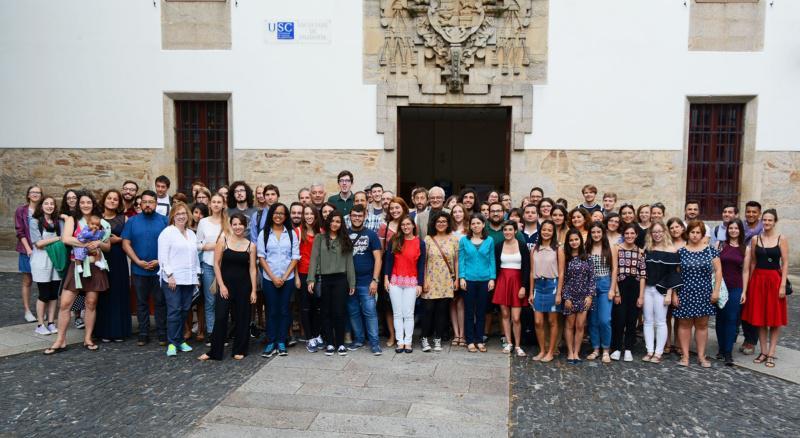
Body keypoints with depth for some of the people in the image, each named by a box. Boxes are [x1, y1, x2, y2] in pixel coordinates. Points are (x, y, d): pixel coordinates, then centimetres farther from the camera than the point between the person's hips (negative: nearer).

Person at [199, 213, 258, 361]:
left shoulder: (250, 245, 2)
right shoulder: (223, 241, -2)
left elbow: (252, 269, 3)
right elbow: (216, 264, -2)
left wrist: (253, 290, -1)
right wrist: (221, 285, -8)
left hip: (243, 285, 2)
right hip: (225, 284, -1)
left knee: (242, 318, 7)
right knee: (220, 317, -4)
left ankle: (239, 350, 21)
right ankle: (214, 352, 7)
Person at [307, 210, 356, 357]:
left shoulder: (345, 240, 9)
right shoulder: (319, 238, 5)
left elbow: (349, 262, 8)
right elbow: (314, 259, 0)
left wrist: (352, 282, 5)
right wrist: (311, 279, -8)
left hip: (340, 279, 0)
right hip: (323, 279, 0)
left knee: (339, 312, -1)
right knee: (326, 313, 5)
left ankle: (340, 343, 10)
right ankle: (329, 343, 14)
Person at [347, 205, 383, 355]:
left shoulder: (371, 235, 0)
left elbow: (378, 259, -2)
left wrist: (375, 280, -10)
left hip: (366, 282, -3)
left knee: (370, 312, -4)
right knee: (353, 312, 10)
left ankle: (374, 342, 4)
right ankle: (358, 339, 23)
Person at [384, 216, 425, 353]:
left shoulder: (420, 243, 1)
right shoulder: (394, 241, 3)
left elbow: (421, 265, 1)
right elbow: (388, 260, 4)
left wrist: (420, 284, -2)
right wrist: (386, 278, -3)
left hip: (411, 282, -1)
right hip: (395, 281, 1)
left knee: (408, 313, 1)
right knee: (398, 313, 4)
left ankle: (408, 342, 9)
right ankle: (400, 341, 10)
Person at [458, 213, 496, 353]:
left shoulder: (489, 241, 3)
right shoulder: (464, 240, 2)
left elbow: (492, 260, 4)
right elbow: (461, 260, 2)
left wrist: (492, 278, -2)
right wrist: (461, 277, -5)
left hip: (484, 280, 1)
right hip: (469, 280, -1)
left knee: (481, 311, 8)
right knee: (469, 311, 5)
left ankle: (479, 340, 18)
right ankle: (470, 341, 13)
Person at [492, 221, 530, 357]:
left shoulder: (522, 246, -2)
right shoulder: (498, 246, 4)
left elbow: (526, 268, -3)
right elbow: (495, 266, 7)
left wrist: (524, 287, -9)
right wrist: (494, 283, 2)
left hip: (517, 282, -2)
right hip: (502, 281, 2)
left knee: (516, 318, -5)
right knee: (505, 315, 7)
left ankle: (517, 346, 10)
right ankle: (509, 343, 19)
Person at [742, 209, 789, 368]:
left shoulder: (782, 239, -3)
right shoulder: (755, 239, 5)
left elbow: (785, 264, -5)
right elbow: (753, 263, 8)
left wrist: (783, 285, -11)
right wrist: (749, 283, 5)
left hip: (774, 279, -3)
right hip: (758, 279, 3)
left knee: (774, 318, 3)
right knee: (759, 317, 6)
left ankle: (771, 354, 11)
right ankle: (763, 352, 16)